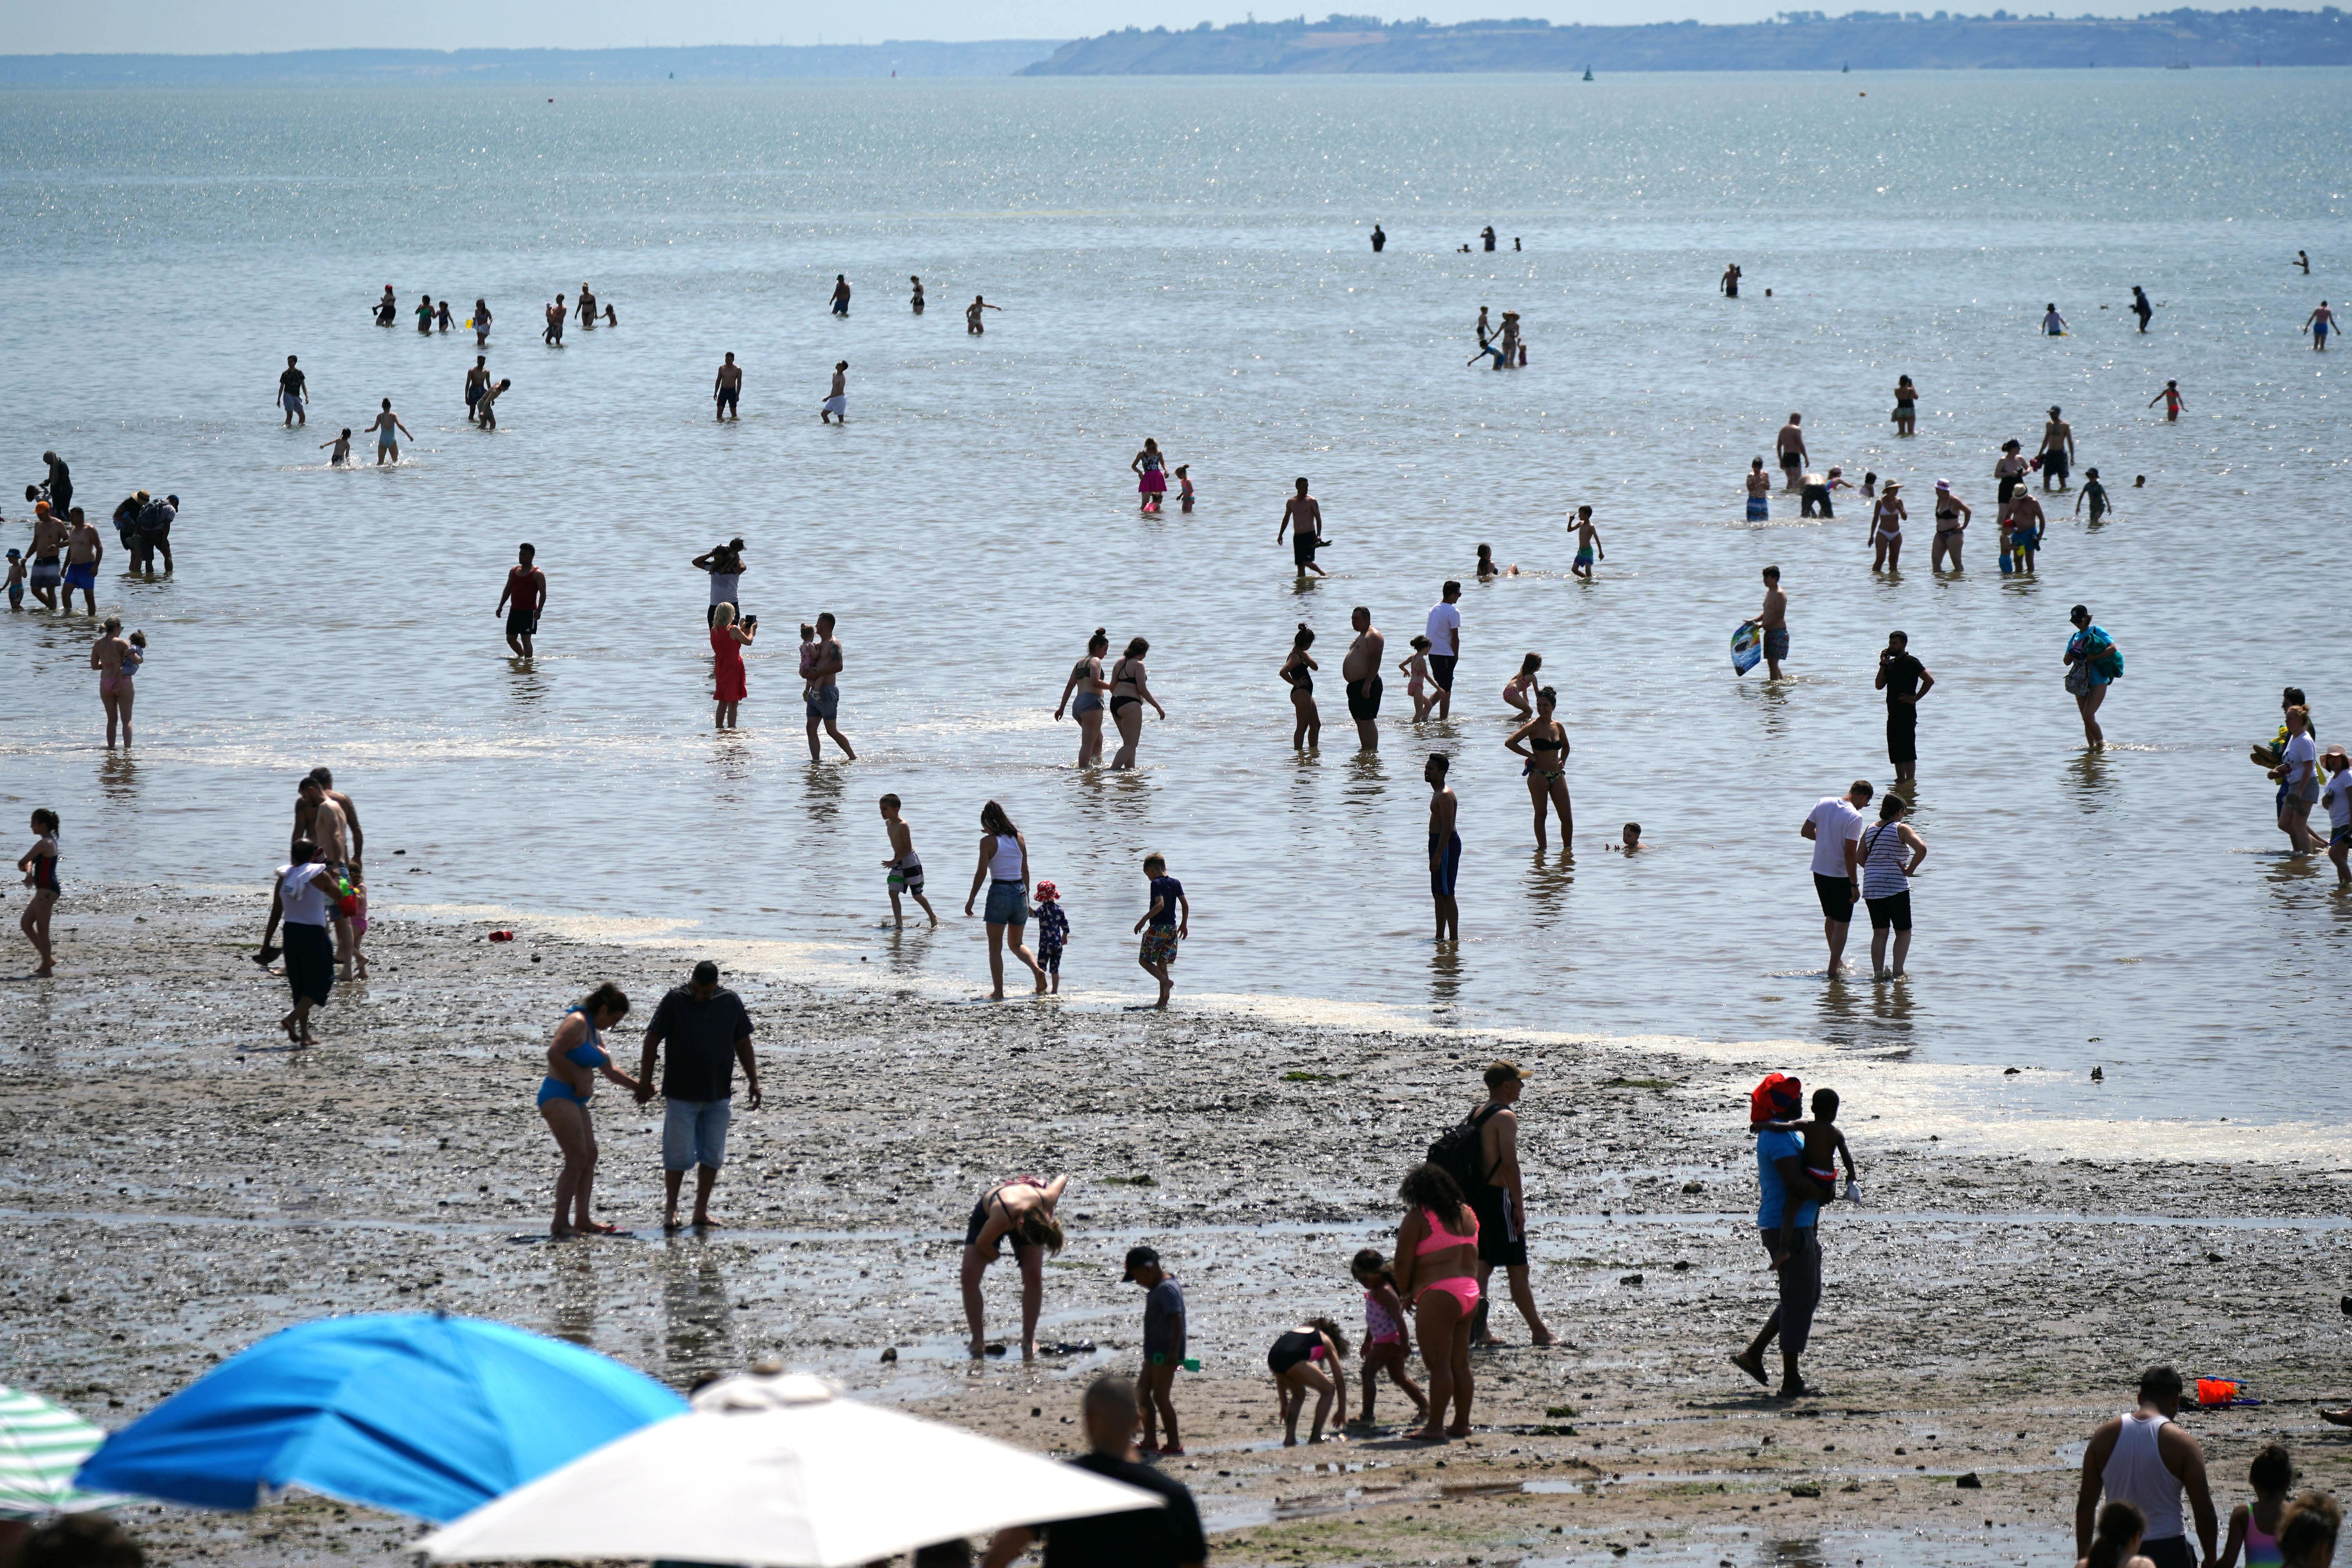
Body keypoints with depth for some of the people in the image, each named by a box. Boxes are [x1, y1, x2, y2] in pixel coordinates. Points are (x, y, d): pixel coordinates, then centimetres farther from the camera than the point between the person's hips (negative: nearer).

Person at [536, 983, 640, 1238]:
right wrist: (578, 1081, -16)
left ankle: (582, 1219, 14)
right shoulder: (577, 1023, -13)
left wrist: (638, 1087, 24)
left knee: (590, 1157, 10)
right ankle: (560, 1224, -16)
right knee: (577, 1159, -15)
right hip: (558, 1098, -11)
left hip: (573, 1101, 11)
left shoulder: (594, 1032, 19)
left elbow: (609, 1070, 28)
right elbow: (554, 1054, -25)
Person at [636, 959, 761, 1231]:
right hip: (681, 1095, -3)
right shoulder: (675, 1001, -6)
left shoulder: (730, 1002, 2)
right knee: (679, 1155, -3)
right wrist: (645, 1081, -6)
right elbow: (652, 1041, -3)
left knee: (712, 1155, 5)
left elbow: (743, 1044, 11)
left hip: (719, 1096, 3)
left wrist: (753, 1081, 6)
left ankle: (701, 1211, 14)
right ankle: (670, 1209, 12)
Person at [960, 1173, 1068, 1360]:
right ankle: (978, 1340, -5)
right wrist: (996, 1256, -7)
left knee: (1034, 1275, -17)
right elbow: (983, 1243, -26)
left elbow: (1063, 1179, -12)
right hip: (986, 1216, -2)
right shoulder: (1001, 1216, -47)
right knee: (969, 1274, -18)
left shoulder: (1047, 1199, -38)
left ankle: (1029, 1340, -6)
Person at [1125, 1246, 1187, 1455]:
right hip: (1155, 1352, 11)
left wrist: (1174, 1352, -30)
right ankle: (1150, 1441, 20)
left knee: (1161, 1397, -8)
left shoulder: (1167, 1289, -18)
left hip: (1166, 1353, -11)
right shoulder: (1158, 1287, 15)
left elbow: (1177, 1320, -26)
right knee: (1142, 1393, 14)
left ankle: (1175, 1445, -4)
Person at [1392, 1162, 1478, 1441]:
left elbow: (1403, 1261, -9)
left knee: (1438, 1364, -7)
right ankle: (1462, 1423, 16)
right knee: (1460, 1364, 13)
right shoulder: (1466, 1214, 16)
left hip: (1438, 1296, -8)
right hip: (1470, 1293, 8)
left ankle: (1435, 1426, -8)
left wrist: (1405, 1293, 7)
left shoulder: (1419, 1217, -7)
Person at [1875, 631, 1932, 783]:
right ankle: (1900, 781, 17)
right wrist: (1883, 664, 2)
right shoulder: (1891, 664, 17)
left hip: (1906, 712, -9)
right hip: (1893, 713, 9)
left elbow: (1930, 680, -16)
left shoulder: (1911, 663, -7)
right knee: (1896, 753, 11)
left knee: (1907, 752, -10)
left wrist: (1915, 699, -15)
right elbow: (1880, 685, 9)